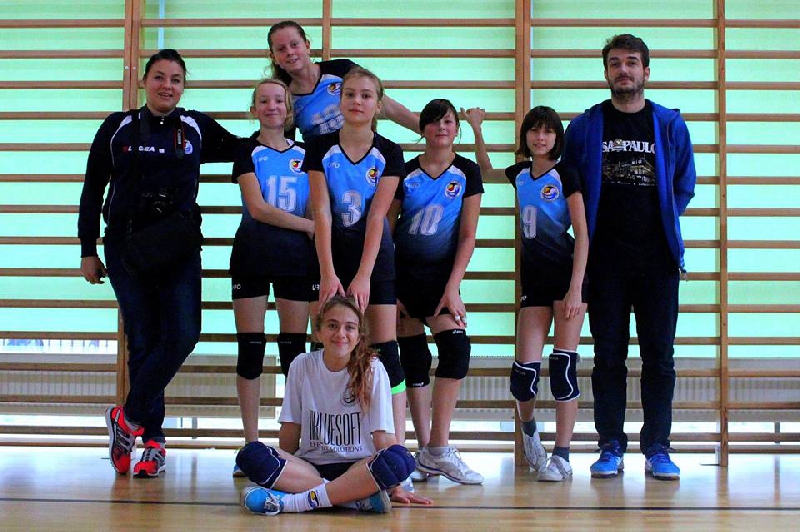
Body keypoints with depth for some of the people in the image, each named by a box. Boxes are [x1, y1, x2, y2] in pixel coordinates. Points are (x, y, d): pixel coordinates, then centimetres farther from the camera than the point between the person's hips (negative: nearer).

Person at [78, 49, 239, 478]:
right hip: (125, 245, 0)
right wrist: (88, 250, 6)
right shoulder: (118, 128, 6)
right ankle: (153, 439, 9)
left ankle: (128, 418, 0)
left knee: (182, 335, -15)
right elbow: (92, 191, 9)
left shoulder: (197, 127, 8)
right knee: (143, 341, 0)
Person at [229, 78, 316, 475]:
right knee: (250, 348, -1)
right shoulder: (247, 152, 2)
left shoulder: (304, 154, 11)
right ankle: (251, 445, 5)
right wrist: (311, 226, -9)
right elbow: (258, 209, -10)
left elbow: (316, 209, 10)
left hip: (296, 257, 2)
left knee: (294, 349, 1)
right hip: (252, 255, -2)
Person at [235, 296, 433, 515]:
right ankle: (358, 497, -29)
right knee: (251, 454, -26)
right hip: (310, 466, 2)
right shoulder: (302, 365, 2)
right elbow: (290, 427, 6)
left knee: (401, 459, -33)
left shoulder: (372, 370, -4)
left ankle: (295, 501, -31)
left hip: (358, 466, -2)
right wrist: (284, 467, -3)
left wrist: (393, 485, -15)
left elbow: (383, 435, -8)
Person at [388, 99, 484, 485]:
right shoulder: (405, 173, 1)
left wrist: (452, 288, -11)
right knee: (414, 359, 1)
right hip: (403, 275, 0)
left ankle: (438, 450, -14)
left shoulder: (467, 173, 2)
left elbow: (468, 236, -2)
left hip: (441, 275, 0)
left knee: (456, 348, -18)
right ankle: (426, 451, 8)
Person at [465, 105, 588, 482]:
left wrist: (575, 289, -15)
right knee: (524, 369, -3)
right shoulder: (519, 174, 11)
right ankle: (529, 429, 27)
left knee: (563, 364, -6)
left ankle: (562, 456, -1)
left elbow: (582, 235, -8)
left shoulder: (565, 175, -4)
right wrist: (476, 130, 24)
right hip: (534, 278, 4)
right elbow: (485, 170, 35)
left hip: (567, 276, -4)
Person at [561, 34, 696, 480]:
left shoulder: (670, 125, 7)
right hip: (604, 259, 0)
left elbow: (685, 187, 13)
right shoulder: (585, 126, 6)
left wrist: (661, 224, 6)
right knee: (609, 355, 3)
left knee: (659, 355, 1)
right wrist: (590, 232, 4)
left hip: (657, 258, 0)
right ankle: (611, 448, 9)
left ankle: (657, 448, 8)